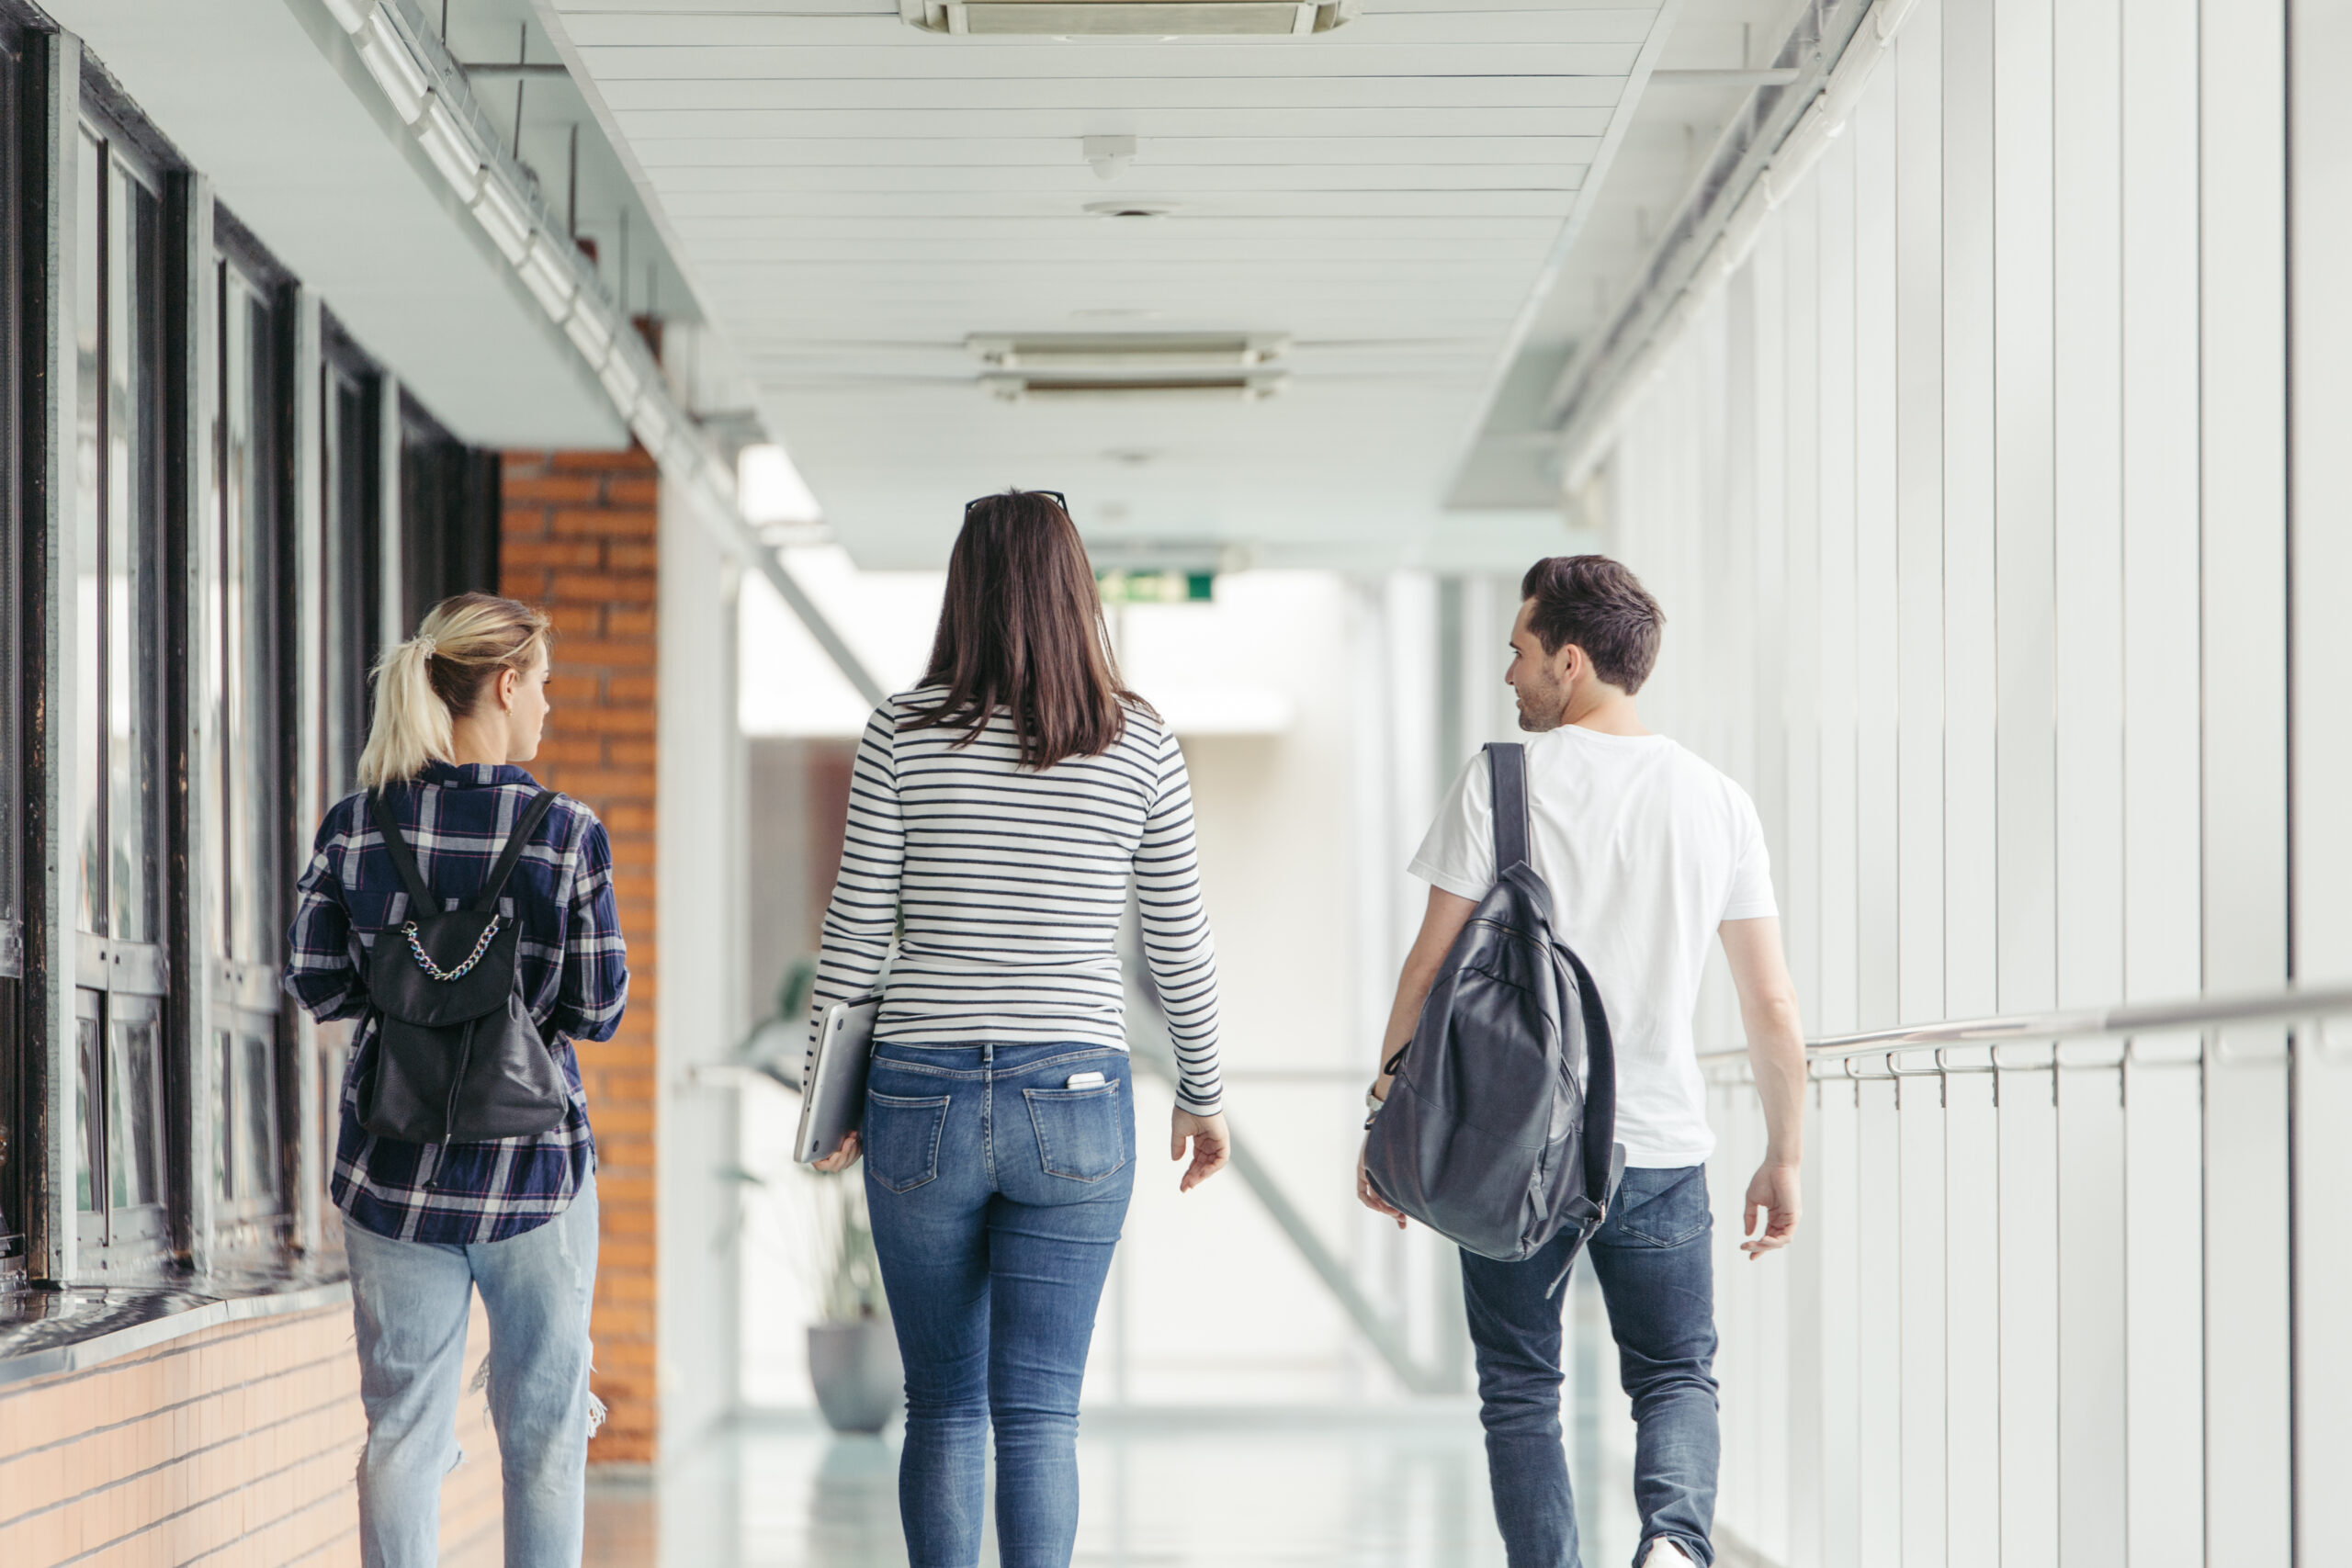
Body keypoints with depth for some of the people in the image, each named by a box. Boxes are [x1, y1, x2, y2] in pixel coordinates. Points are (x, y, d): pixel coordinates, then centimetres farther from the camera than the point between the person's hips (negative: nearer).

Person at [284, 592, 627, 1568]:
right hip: (530, 1158, -2)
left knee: (402, 1424, 9)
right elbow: (598, 1010, -8)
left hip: (394, 1160, 3)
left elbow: (316, 985, 0)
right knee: (544, 1428, 10)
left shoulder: (355, 826, -3)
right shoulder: (566, 834, -11)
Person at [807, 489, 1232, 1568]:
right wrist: (1203, 1094, 18)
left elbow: (855, 930, -2)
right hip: (1075, 1104, 0)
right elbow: (1178, 944, 5)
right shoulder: (1139, 744, -1)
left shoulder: (904, 732, -3)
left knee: (941, 1409, 11)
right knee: (1039, 1414, 0)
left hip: (923, 1096, 0)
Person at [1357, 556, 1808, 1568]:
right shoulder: (1717, 801, 4)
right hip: (1662, 1152, 2)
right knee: (1677, 1378, 11)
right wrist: (1785, 1158, 14)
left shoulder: (1503, 780, -5)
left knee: (1520, 1389, 10)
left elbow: (1429, 969, -5)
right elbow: (1773, 1008, 4)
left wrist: (1388, 1118, 5)